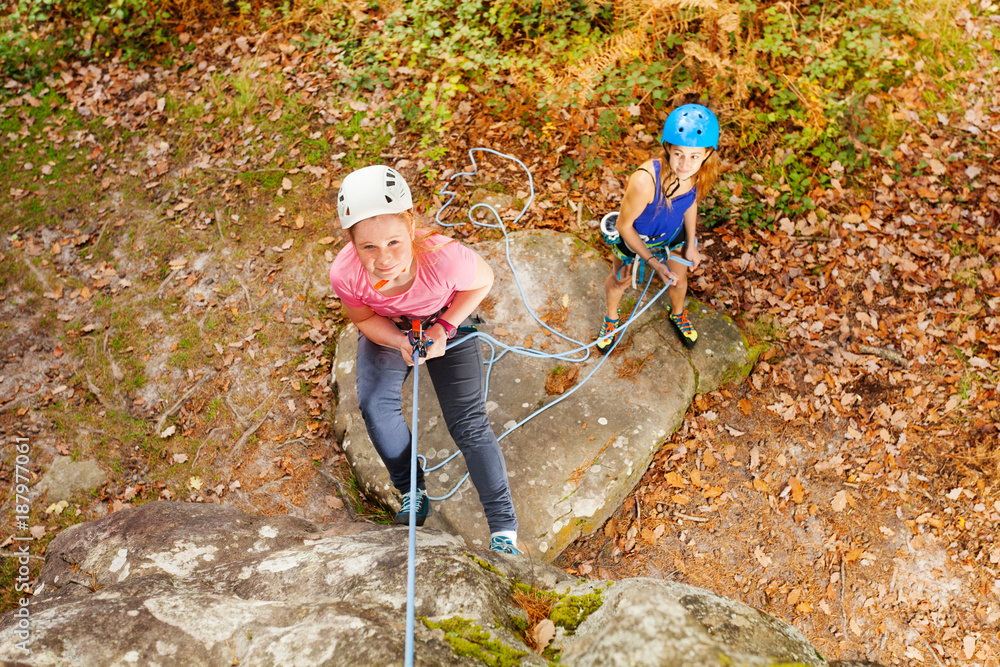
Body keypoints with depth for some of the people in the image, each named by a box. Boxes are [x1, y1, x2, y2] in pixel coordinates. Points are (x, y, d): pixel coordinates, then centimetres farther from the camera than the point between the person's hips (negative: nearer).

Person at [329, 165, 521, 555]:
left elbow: (484, 281, -17)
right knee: (375, 405, -20)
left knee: (469, 424, -6)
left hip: (446, 322, -2)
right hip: (387, 331, 2)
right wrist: (402, 343, -31)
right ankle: (412, 492, 6)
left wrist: (444, 328, -25)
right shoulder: (345, 274, -35)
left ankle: (503, 529, 3)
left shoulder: (446, 258, -42)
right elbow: (364, 319, -12)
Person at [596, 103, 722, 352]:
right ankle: (611, 317, 61)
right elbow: (623, 225, -28)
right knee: (619, 281, 26)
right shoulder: (644, 181, -45)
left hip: (673, 235, 4)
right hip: (634, 238, -4)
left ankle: (677, 314, 66)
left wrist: (691, 245, 5)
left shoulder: (701, 172, -28)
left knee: (679, 280, 29)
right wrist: (652, 261, -21)